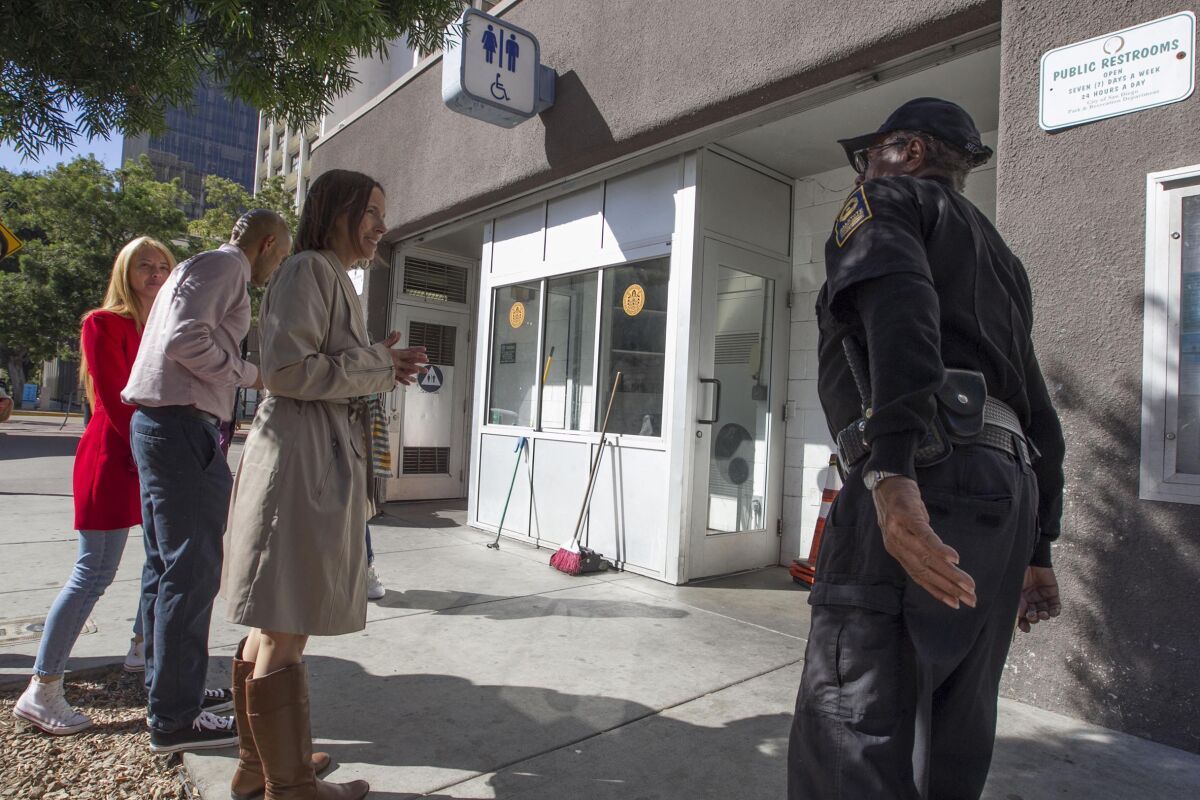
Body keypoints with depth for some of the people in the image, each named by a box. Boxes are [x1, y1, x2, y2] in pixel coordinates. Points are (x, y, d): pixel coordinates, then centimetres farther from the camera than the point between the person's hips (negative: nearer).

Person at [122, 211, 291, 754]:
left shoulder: (200, 268, 24)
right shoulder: (226, 264, -7)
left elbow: (187, 339, 19)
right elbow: (185, 339, -21)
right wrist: (251, 375, -11)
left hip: (157, 423, 11)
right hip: (183, 425, -11)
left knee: (165, 564, 15)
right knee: (191, 569, -6)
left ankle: (168, 688, 27)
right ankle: (174, 717, 2)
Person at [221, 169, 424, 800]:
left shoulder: (335, 278, 22)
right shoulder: (309, 269, -8)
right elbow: (287, 370, -18)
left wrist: (382, 369, 11)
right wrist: (378, 364, -10)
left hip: (324, 460, 10)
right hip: (301, 461, -10)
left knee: (275, 624, 16)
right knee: (285, 631, 0)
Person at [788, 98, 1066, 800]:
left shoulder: (890, 200, 10)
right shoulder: (999, 256, 33)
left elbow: (897, 306, -15)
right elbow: (1039, 413, 29)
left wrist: (891, 473, -28)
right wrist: (1038, 550, 31)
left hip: (929, 475, -9)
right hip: (1008, 486, 10)